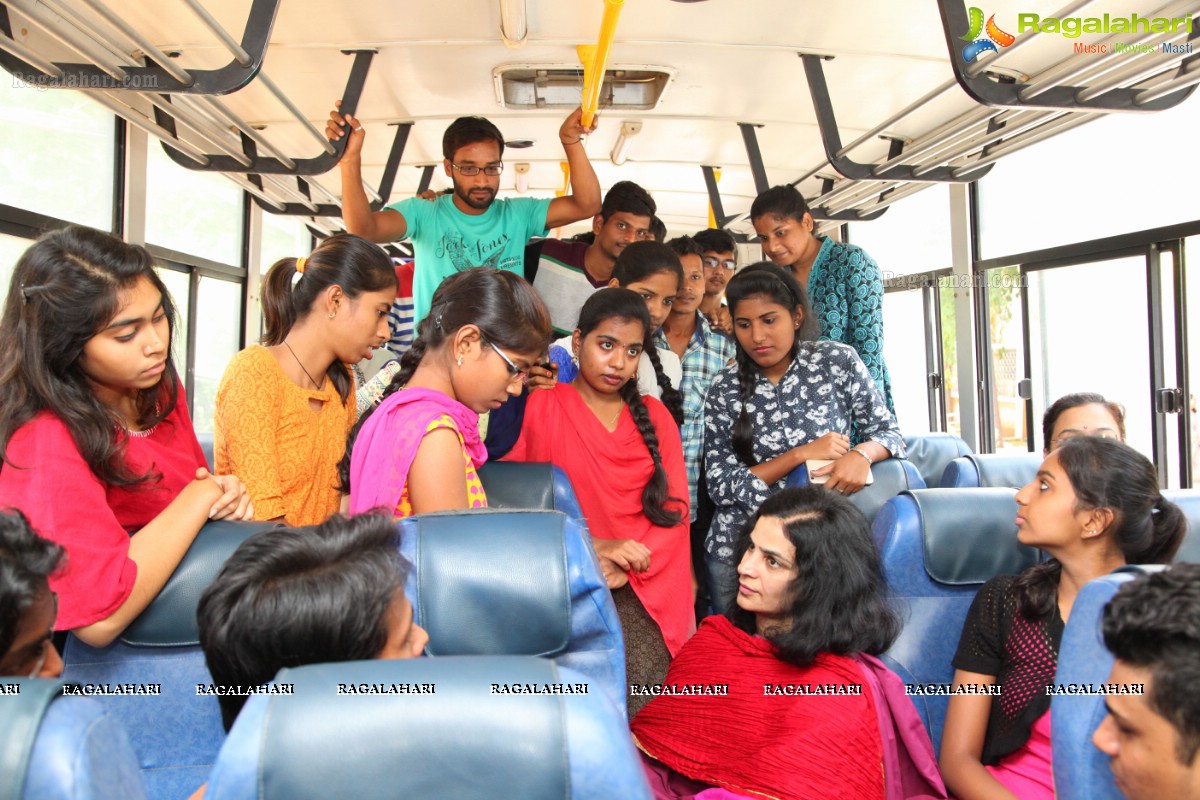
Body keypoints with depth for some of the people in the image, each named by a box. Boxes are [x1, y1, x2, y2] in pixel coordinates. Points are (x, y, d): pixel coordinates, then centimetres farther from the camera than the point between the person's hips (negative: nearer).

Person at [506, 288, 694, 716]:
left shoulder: (655, 417, 14)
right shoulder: (539, 407, 1)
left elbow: (674, 508, 8)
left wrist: (625, 564, -8)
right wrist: (590, 548, -12)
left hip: (642, 586, 3)